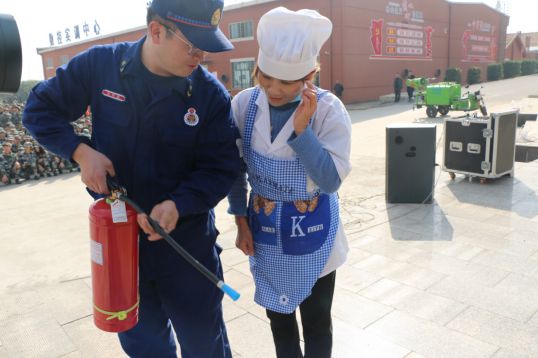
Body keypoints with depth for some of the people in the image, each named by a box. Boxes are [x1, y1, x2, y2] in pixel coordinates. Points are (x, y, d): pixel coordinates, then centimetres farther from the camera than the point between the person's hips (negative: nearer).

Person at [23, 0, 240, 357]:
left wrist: (178, 205, -30)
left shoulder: (210, 93, -14)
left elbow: (222, 166, -13)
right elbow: (40, 110, 2)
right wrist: (81, 151, -15)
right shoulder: (99, 65, -9)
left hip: (186, 240, -1)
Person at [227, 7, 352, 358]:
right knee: (278, 314, 23)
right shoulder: (244, 104, -11)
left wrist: (301, 130, -31)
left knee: (316, 319, 17)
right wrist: (241, 221, 2)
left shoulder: (328, 109, -20)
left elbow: (330, 181, -21)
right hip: (265, 230, 3)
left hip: (312, 233, -3)